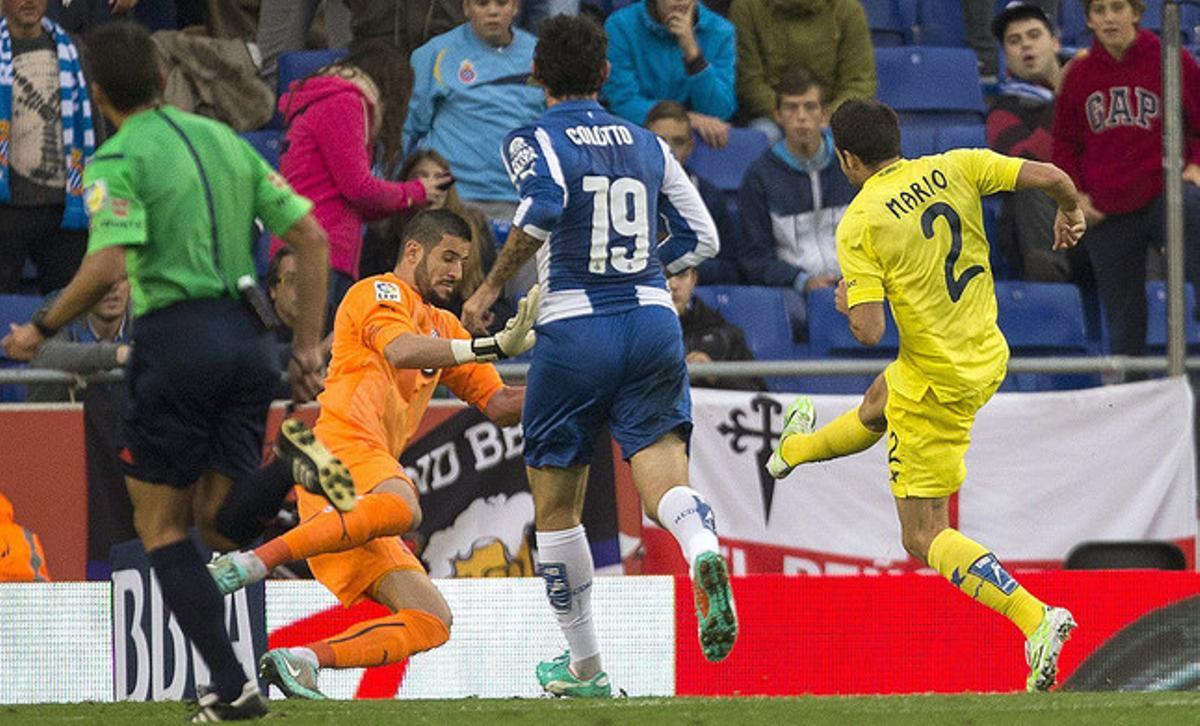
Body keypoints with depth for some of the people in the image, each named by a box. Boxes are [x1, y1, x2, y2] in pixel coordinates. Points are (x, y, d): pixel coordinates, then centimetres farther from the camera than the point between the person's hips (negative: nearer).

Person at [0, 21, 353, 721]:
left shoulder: (119, 160, -5)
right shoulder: (226, 140, 16)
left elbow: (108, 265, -20)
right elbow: (311, 237, 13)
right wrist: (308, 346, 15)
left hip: (176, 336, -6)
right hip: (248, 340, 6)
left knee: (163, 528, 7)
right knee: (221, 525, 9)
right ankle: (292, 466, -22)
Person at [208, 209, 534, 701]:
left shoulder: (443, 328, 32)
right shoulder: (380, 293, 7)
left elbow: (499, 407, 28)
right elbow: (400, 351, -16)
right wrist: (492, 348, -24)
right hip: (341, 444, -9)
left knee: (432, 622, 0)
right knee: (401, 507, -42)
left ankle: (296, 662, -10)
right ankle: (253, 562, -43)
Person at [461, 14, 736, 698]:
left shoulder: (533, 141, 0)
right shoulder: (646, 144, 14)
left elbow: (545, 206, -21)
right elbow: (702, 237, 16)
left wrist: (492, 287, -12)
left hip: (575, 332, -3)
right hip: (654, 321, 3)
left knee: (556, 506, 12)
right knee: (664, 472, -7)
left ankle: (584, 666, 19)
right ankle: (704, 547, -44)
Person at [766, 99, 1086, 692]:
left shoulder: (858, 225, -18)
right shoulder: (954, 169, -6)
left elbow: (869, 331, -22)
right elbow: (1050, 176, -10)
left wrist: (847, 304, 2)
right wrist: (1070, 212, 13)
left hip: (936, 381, -7)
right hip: (988, 355, 7)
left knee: (924, 539, 1)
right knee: (877, 405, 38)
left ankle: (1037, 620, -16)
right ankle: (796, 449, 69)